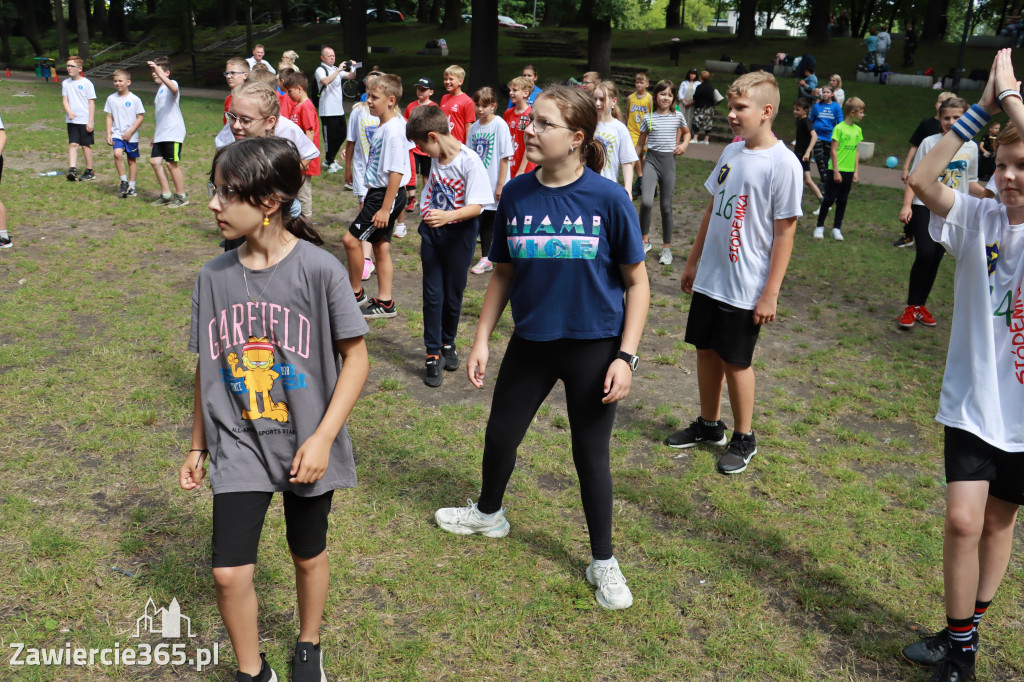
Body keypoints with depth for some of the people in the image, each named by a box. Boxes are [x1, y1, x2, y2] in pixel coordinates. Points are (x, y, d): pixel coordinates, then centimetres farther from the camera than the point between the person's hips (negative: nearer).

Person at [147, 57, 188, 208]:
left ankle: (181, 197, 4)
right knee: (155, 161, 4)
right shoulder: (160, 90, 23)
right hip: (161, 134, 9)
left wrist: (159, 73, -44)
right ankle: (166, 194, 13)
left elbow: (174, 89, -35)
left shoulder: (172, 83, -5)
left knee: (171, 163, -7)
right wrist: (155, 134, 28)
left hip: (173, 132, -9)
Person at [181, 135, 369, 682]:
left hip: (305, 447, -2)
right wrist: (198, 446, 12)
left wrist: (323, 438, -16)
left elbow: (355, 357, -11)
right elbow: (207, 367, 6)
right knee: (229, 572, -1)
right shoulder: (213, 276, -3)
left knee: (308, 556, 16)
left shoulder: (319, 268, -15)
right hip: (238, 447, 2)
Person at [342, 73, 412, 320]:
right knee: (380, 245, 12)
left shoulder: (393, 130, -20)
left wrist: (385, 208, -23)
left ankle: (355, 293, 10)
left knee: (351, 239, -6)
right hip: (378, 192, 10)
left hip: (386, 195, -10)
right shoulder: (385, 126, 10)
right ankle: (384, 302, 19)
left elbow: (396, 172, -23)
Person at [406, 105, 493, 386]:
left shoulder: (469, 161, -17)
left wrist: (448, 216, -35)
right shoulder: (436, 159, 4)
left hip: (459, 233, -5)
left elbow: (476, 206, -20)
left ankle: (448, 343, 32)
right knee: (432, 294, 3)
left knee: (453, 294, 9)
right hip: (432, 232, 5)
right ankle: (433, 355, 9)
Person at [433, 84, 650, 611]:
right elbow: (503, 273, 6)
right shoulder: (516, 194, -5)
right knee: (500, 433, 18)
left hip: (593, 345, -4)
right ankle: (489, 513, 49)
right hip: (530, 342, 4)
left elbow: (636, 282, -8)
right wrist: (482, 341, 3)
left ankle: (603, 562, 29)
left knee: (590, 453, 8)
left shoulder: (607, 198, -15)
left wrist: (626, 356, -13)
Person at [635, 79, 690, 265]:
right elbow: (640, 143, 11)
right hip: (651, 159, -1)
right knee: (646, 202, -22)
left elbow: (687, 132, 25)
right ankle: (645, 240, -2)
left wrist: (684, 145, 5)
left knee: (666, 206, 5)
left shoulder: (678, 116, 5)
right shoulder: (648, 119, 2)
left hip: (669, 161, 1)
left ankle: (667, 248, 16)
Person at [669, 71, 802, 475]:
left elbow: (785, 233, -15)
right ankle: (709, 426, 34)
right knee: (706, 351, 15)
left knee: (735, 362, 4)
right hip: (709, 279, 7)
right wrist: (693, 261, 17)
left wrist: (770, 294, -15)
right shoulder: (731, 152, 6)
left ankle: (744, 439, 24)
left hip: (745, 289, -6)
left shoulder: (783, 164, -15)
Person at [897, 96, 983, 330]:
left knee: (936, 258, 5)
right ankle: (911, 307, -5)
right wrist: (906, 205, -12)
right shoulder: (930, 143, -4)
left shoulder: (971, 147, 6)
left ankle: (920, 305, 19)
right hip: (925, 207, -4)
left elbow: (969, 181, 15)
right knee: (925, 254, -17)